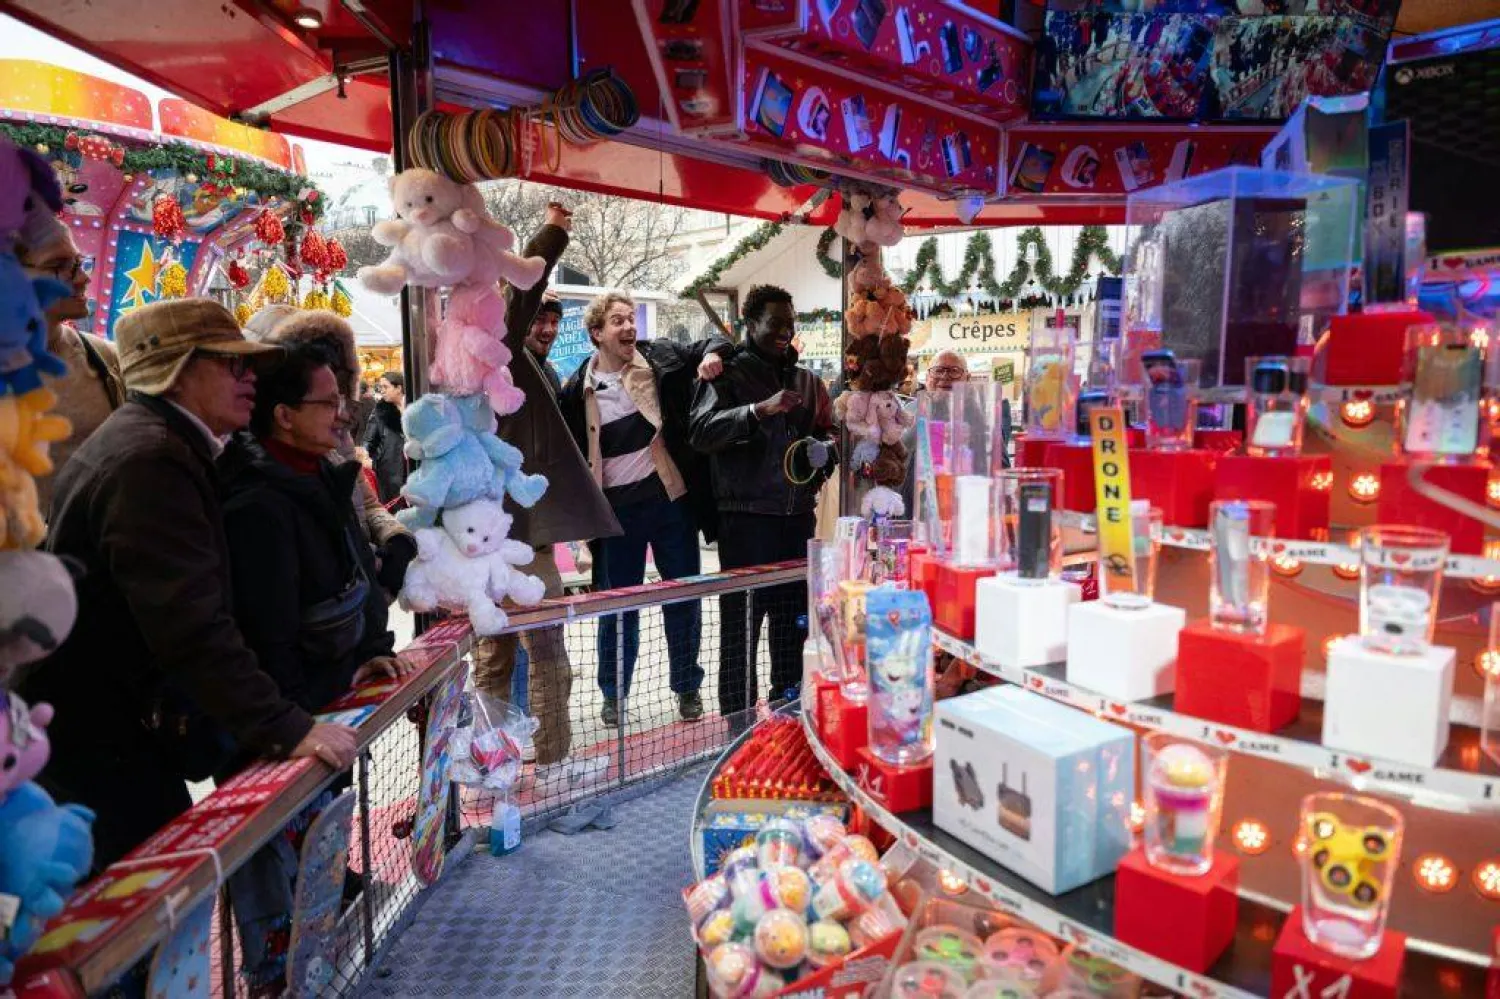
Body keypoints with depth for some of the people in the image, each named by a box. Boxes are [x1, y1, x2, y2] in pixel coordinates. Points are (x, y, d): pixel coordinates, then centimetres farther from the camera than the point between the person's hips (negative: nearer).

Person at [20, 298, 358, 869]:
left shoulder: (167, 446, 11)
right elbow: (190, 622, -30)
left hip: (118, 718, 10)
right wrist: (286, 728, -30)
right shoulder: (149, 459, -22)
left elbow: (197, 604, 15)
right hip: (92, 734, -10)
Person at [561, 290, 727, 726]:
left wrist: (712, 355, -12)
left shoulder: (660, 358, 0)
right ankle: (613, 693, 28)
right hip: (617, 509, 0)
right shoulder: (577, 390, 0)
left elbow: (710, 344, 10)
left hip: (670, 498, 1)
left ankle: (687, 687, 28)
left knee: (683, 596, 10)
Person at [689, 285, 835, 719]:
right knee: (740, 624, -1)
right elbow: (701, 431, -14)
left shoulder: (808, 381, 17)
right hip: (745, 517, -5)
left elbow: (827, 435, 27)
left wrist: (822, 464, 5)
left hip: (797, 517, 5)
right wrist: (760, 409, -26)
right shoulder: (728, 375, 1)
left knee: (793, 621, 11)